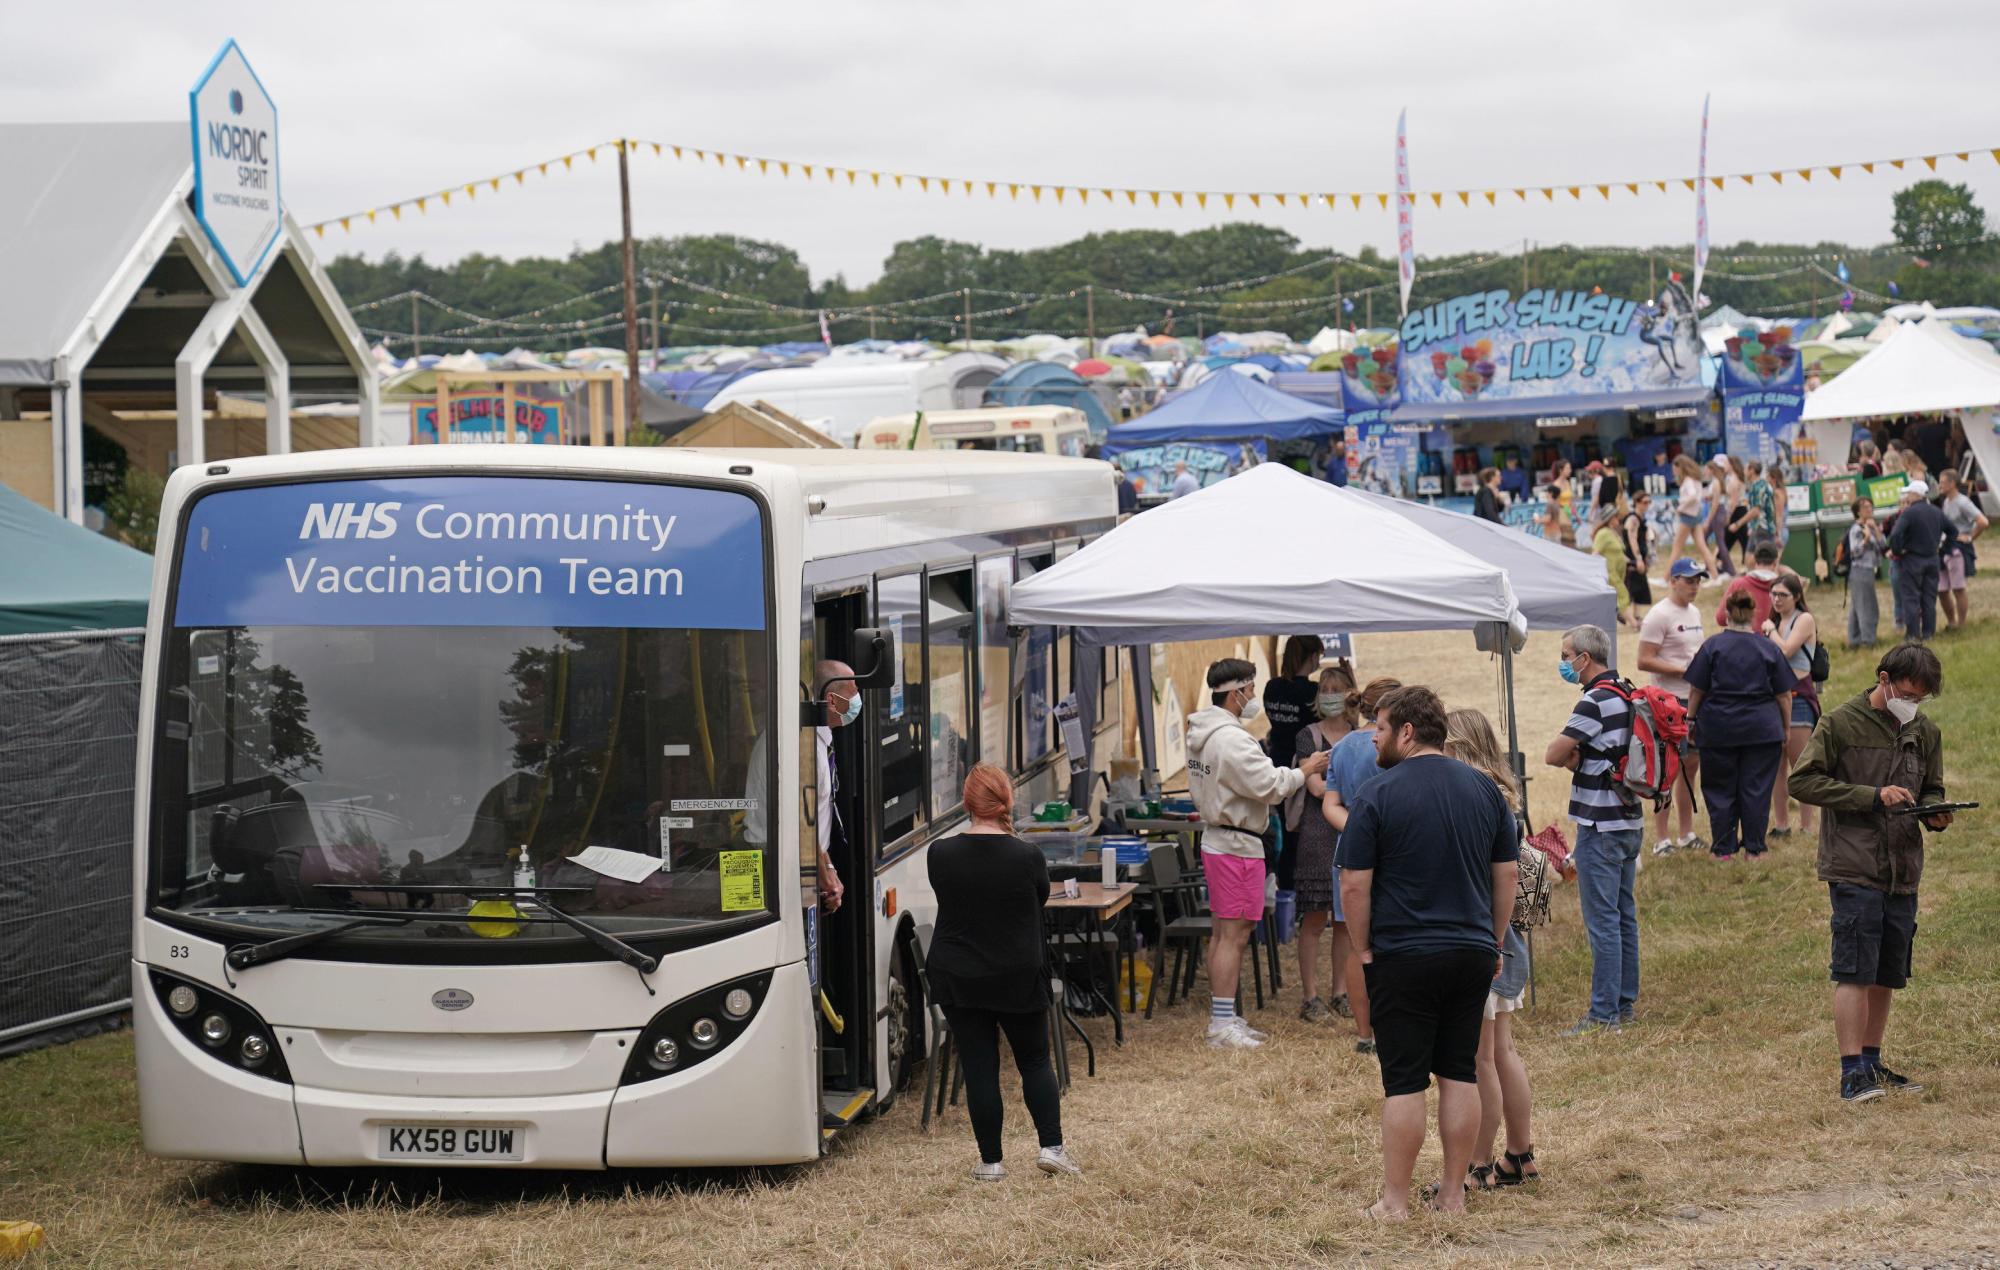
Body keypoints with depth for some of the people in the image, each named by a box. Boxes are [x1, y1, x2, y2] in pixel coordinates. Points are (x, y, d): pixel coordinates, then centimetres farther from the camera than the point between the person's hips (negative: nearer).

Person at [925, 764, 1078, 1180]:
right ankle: (1051, 1146, 9)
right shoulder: (1027, 856, -15)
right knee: (1035, 1060, 16)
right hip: (1018, 978, -1)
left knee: (979, 1067, 7)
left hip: (957, 978, 1)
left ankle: (990, 1161, 10)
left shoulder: (941, 855, -11)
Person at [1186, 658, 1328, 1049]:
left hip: (1216, 838, 11)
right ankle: (1222, 1025, -6)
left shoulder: (1202, 735, 12)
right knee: (1234, 934, -7)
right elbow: (1269, 785, -21)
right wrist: (1304, 771, -7)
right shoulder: (1230, 739, -21)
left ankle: (1222, 1017, 23)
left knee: (1223, 933, 16)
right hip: (1237, 845, -11)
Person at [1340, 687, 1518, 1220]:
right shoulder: (1484, 789, 5)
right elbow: (1506, 875, 10)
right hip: (1473, 952, 5)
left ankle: (1395, 1200, 3)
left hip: (1403, 958, -5)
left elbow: (1355, 885, -11)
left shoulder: (1378, 796, -11)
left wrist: (1363, 951, 1)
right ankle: (1453, 1194, 13)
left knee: (1404, 1081, 0)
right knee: (1460, 1074, 10)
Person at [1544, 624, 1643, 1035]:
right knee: (1624, 915, 14)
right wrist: (1579, 758, -2)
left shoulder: (1595, 701, -18)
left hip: (1600, 826, -10)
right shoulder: (1626, 696, 12)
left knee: (1602, 920, -7)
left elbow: (1554, 755, -17)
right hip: (1628, 820, 10)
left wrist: (1570, 755, 4)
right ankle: (1625, 1002, 20)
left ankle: (1605, 1013, -7)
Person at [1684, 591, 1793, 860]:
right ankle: (1754, 849, 8)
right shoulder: (1769, 649, 1)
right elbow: (1784, 696, 4)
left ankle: (1724, 849, 11)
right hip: (1762, 731, 1)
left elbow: (1697, 690, -2)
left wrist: (1691, 720, 10)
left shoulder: (1713, 646, -3)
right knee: (1756, 789, 6)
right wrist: (1786, 731, 12)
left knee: (1720, 790, 8)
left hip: (1718, 730, -1)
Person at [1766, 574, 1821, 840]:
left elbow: (1786, 651, -17)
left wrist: (1771, 630, -4)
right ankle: (1780, 824, 14)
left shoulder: (1804, 619, -5)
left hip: (1798, 695, -7)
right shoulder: (1776, 621, 16)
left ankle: (1806, 826, -2)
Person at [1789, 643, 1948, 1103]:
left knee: (1886, 975, 11)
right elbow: (1802, 781, -9)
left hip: (1903, 873, 6)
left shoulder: (1925, 732, 11)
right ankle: (1853, 1072, -8)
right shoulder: (1841, 723, -6)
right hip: (1853, 869, -6)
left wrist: (1934, 813, -2)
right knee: (1854, 972, -9)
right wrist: (1873, 796, -16)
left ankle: (1872, 1063, 21)